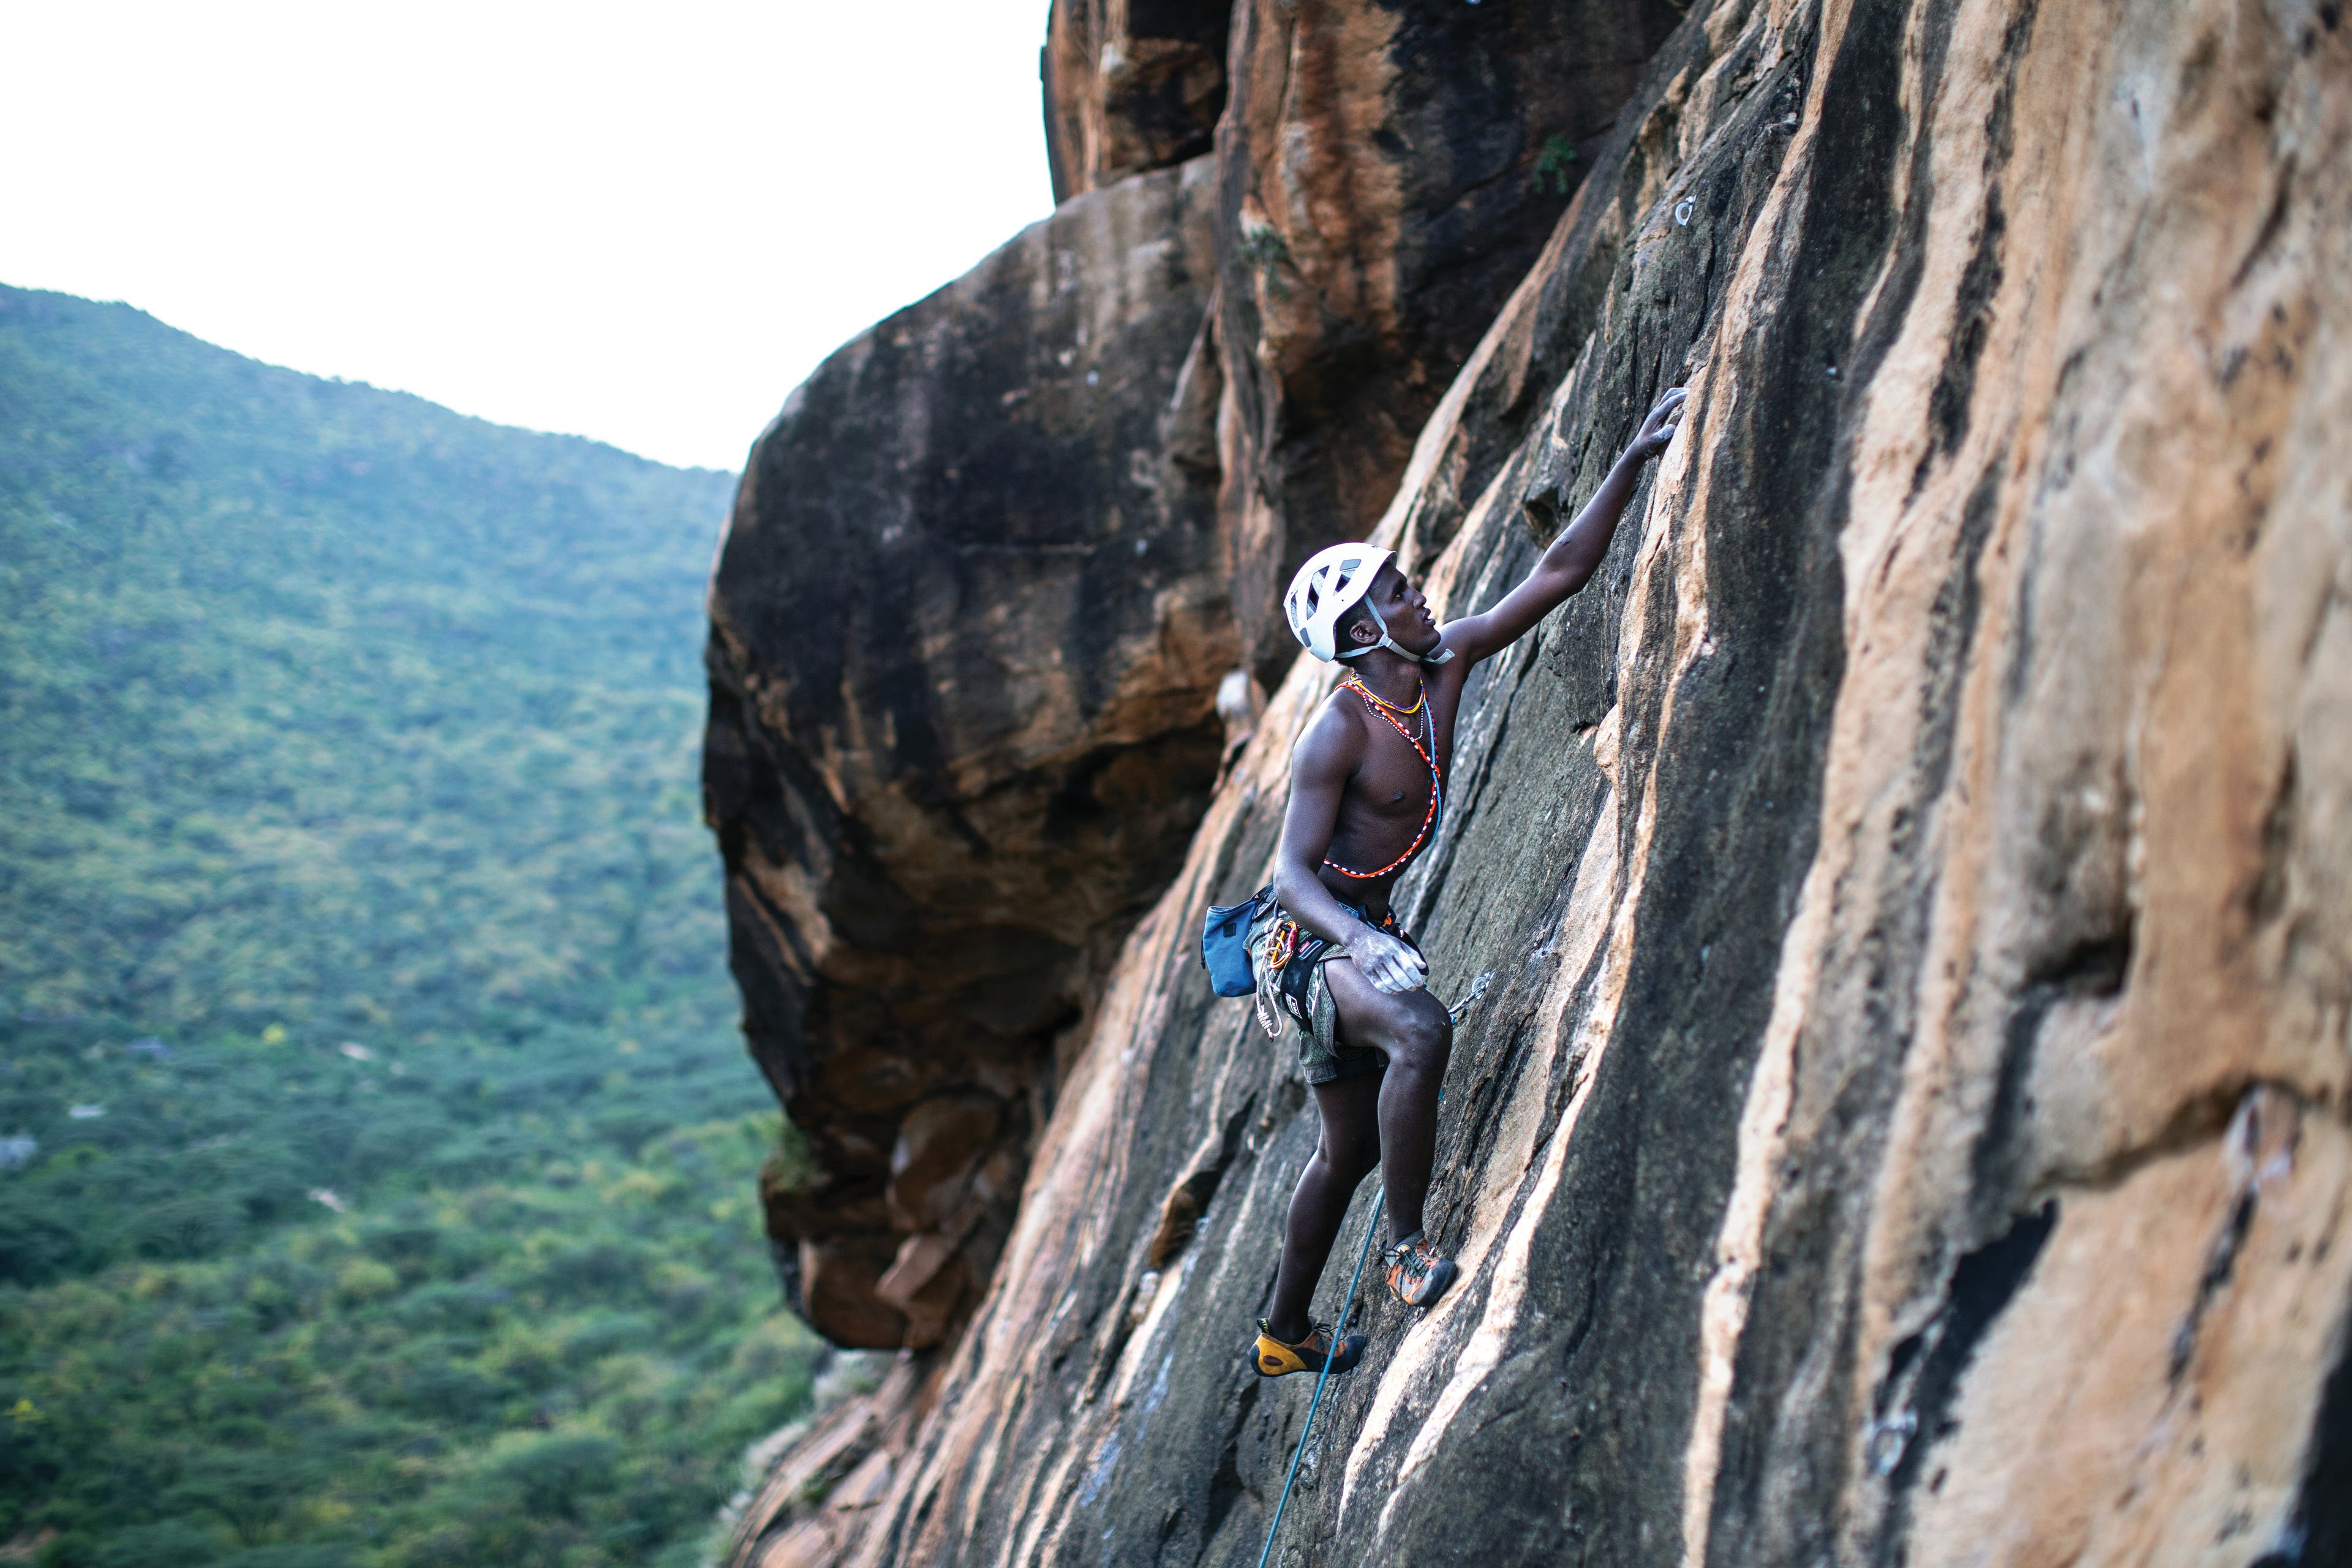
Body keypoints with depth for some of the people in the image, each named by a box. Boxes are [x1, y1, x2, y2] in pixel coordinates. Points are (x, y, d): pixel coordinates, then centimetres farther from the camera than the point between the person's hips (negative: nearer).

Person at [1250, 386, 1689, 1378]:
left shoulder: (1444, 666, -2)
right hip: (1306, 937, -9)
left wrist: (1634, 461, -9)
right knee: (1421, 1032, -36)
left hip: (1355, 932, 9)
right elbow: (1295, 869, -23)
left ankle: (1284, 1333, 30)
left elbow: (1557, 574, -2)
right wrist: (1360, 937, -42)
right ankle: (1406, 1246, -22)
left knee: (1351, 1148, 16)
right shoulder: (1337, 732, -21)